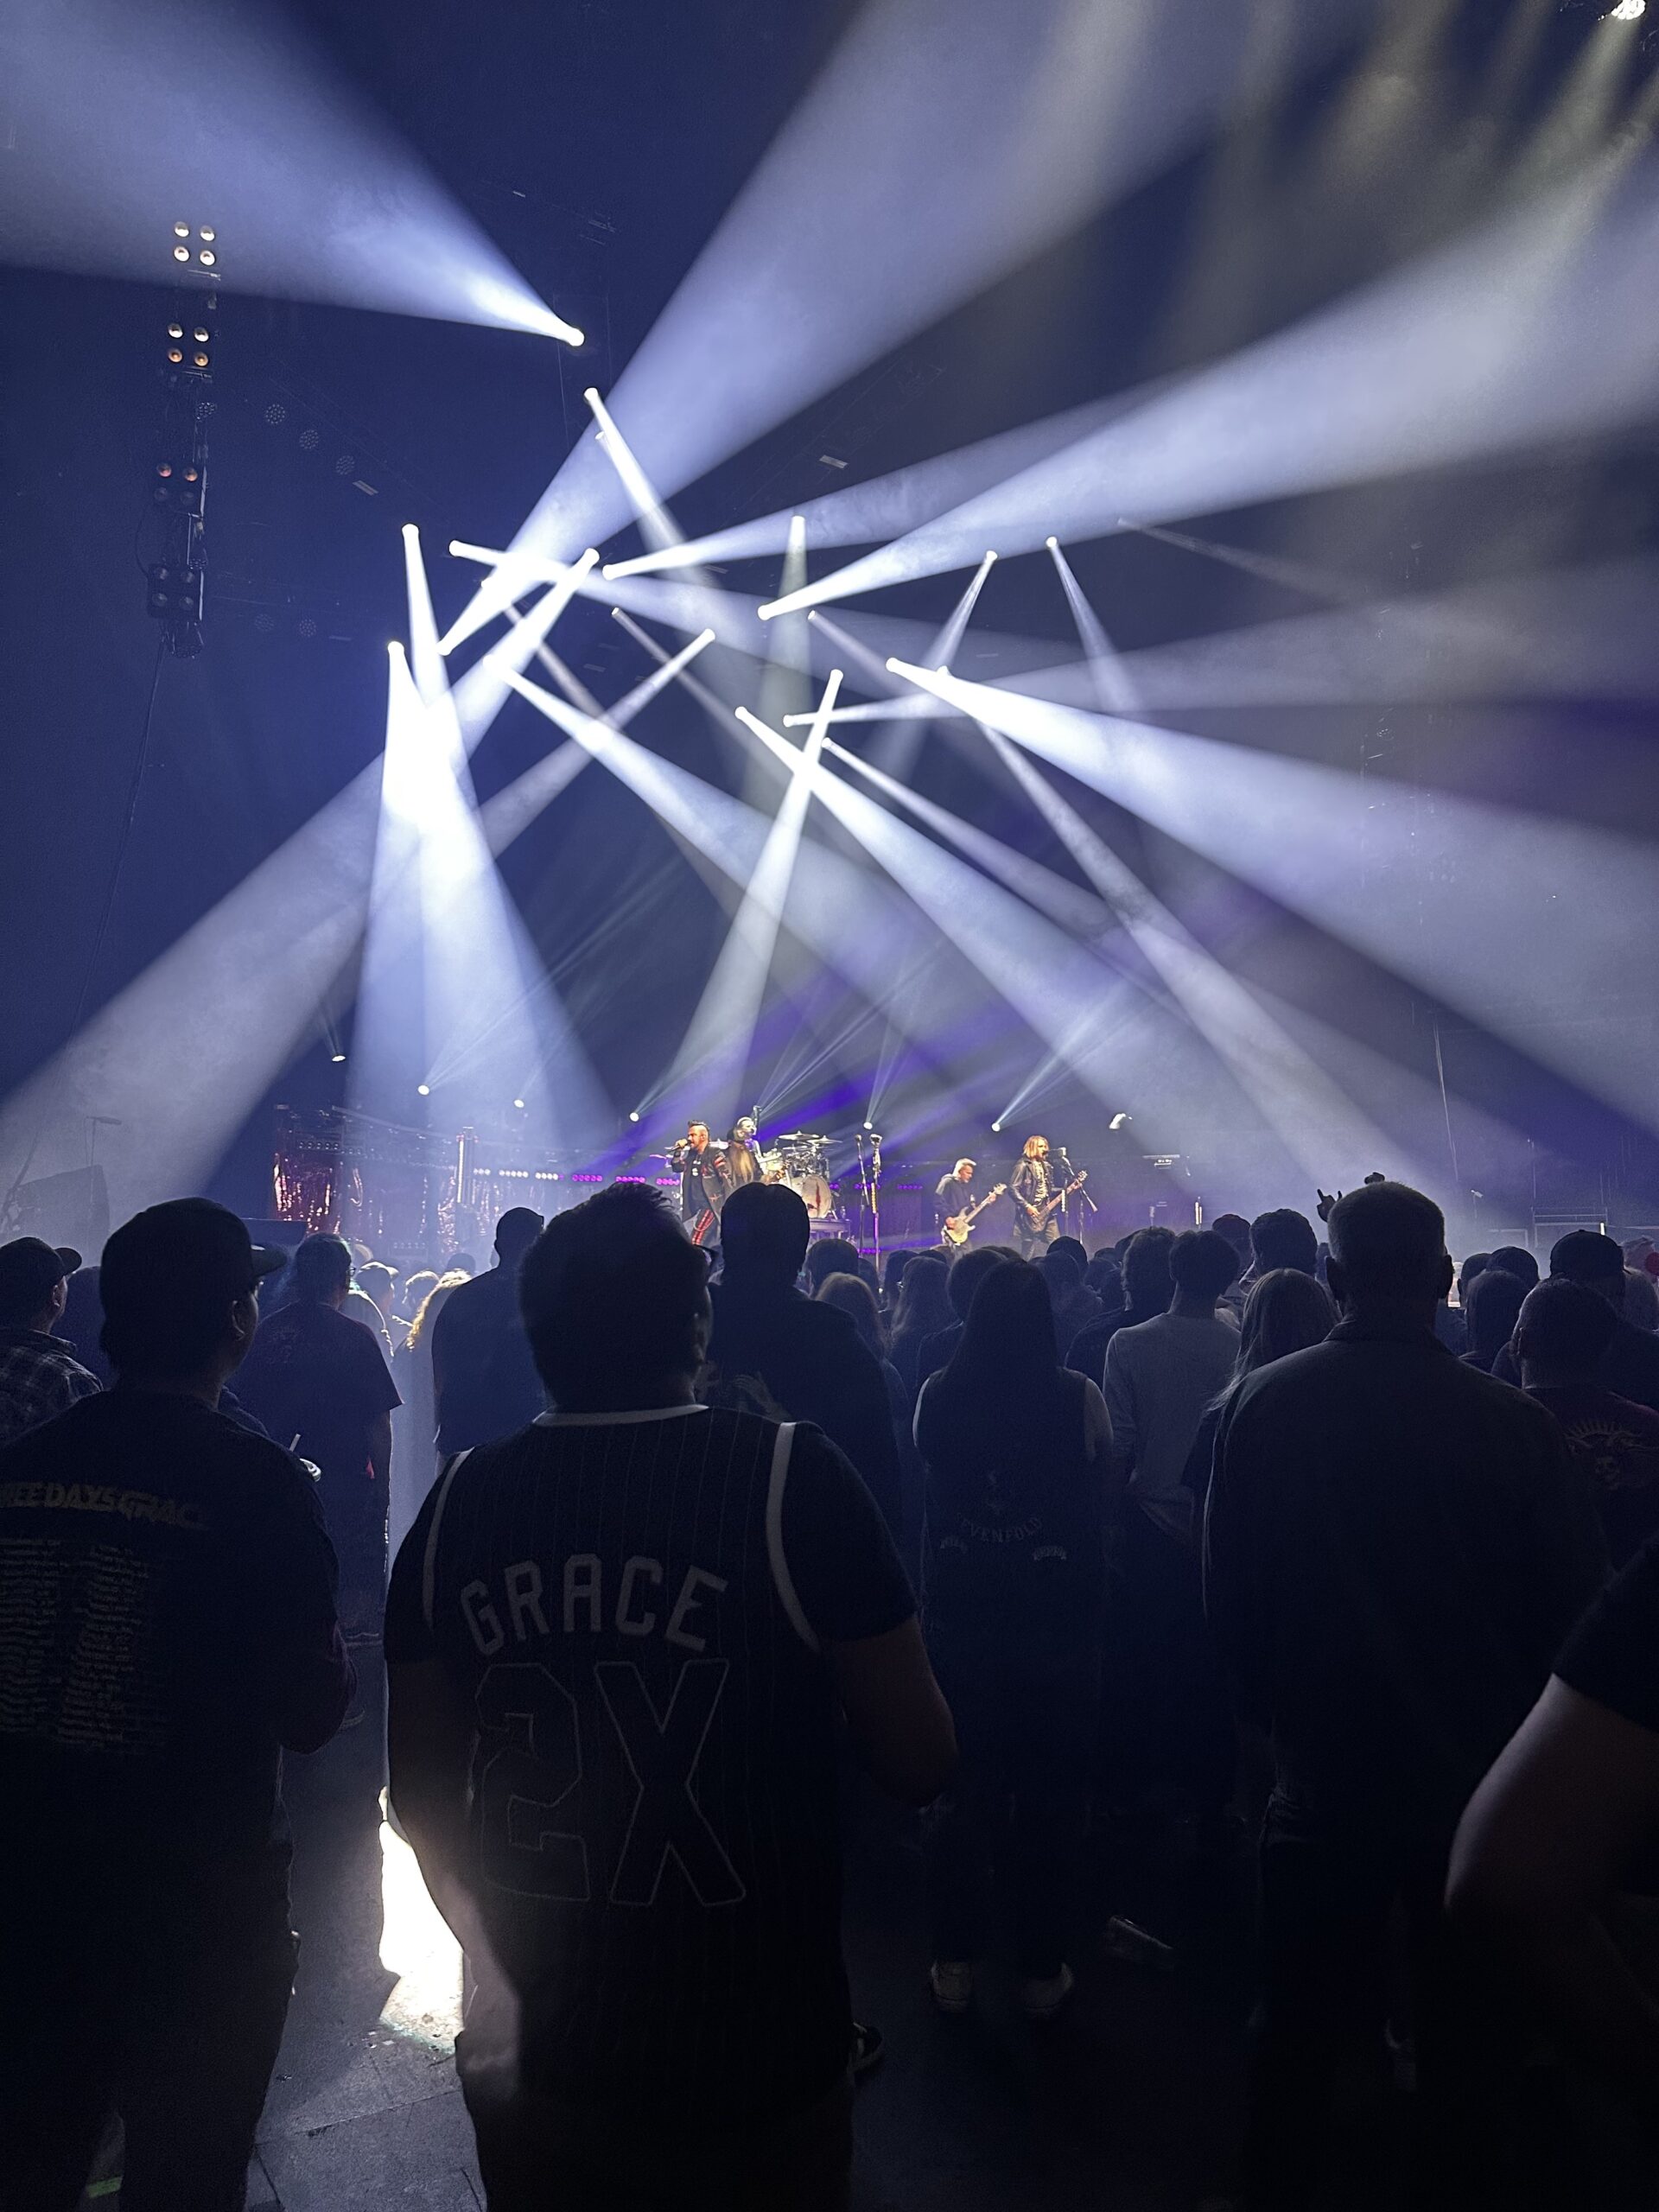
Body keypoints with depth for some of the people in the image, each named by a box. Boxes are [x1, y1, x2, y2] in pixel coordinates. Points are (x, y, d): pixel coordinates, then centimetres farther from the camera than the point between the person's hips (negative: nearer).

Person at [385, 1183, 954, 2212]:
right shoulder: (792, 1475, -19)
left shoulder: (461, 1498, -8)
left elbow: (422, 1795, 2)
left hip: (530, 2064, 3)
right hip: (751, 2062, -3)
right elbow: (921, 1761, -14)